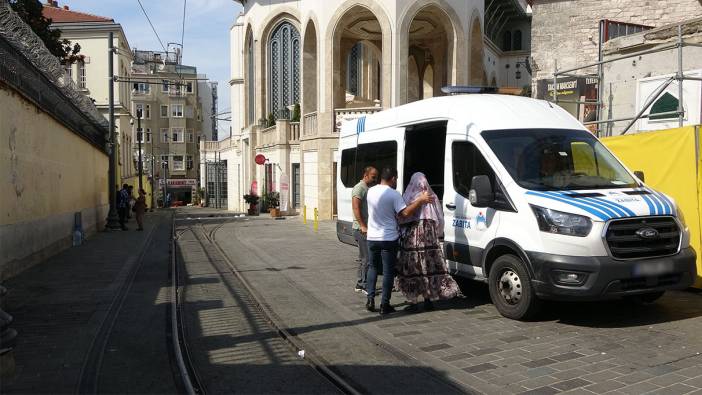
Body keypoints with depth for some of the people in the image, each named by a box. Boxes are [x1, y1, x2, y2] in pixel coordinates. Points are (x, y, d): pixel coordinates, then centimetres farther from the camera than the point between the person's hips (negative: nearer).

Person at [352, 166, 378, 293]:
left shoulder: (369, 188, 17)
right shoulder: (359, 188, -11)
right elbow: (356, 208, -20)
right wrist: (363, 226, -23)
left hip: (368, 228, 9)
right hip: (362, 229, -9)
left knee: (364, 258, 13)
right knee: (367, 258, -7)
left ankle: (360, 284, 20)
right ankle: (364, 285, 0)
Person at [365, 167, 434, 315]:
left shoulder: (371, 191, 4)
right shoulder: (394, 194, -13)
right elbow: (405, 213, -20)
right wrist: (421, 200, -15)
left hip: (372, 237, 5)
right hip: (388, 239, -5)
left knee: (372, 267, 19)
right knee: (388, 272, 3)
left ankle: (370, 300, 13)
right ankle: (385, 305, 5)